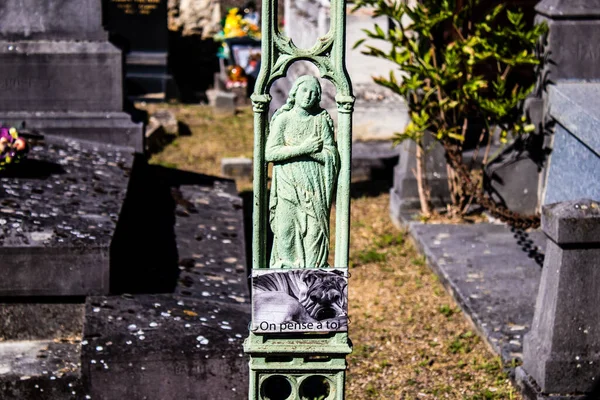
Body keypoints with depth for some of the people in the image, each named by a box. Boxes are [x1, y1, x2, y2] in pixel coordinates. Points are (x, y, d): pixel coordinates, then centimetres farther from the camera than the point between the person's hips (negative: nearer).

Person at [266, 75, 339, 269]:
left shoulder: (321, 120, 5)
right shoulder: (283, 119, 3)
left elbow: (331, 156, -4)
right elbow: (269, 153, -7)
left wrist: (297, 149, -10)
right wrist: (302, 148, -13)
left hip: (314, 188, 0)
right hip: (288, 187, 0)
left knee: (314, 231, -4)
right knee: (287, 231, -3)